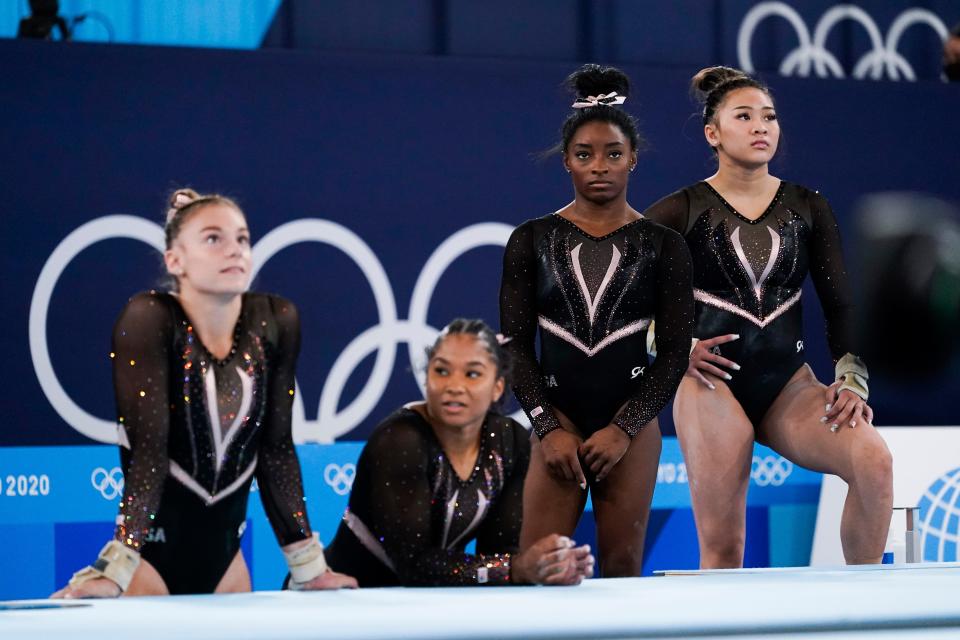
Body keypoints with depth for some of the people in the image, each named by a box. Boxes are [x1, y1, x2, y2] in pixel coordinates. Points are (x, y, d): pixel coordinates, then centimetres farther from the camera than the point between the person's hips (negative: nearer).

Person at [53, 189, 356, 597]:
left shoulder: (276, 321, -3)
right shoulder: (150, 318, -16)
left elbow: (276, 446, 3)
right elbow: (149, 449, -23)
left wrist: (309, 566, 3)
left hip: (223, 549, 5)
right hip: (153, 548, -5)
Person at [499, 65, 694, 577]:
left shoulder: (662, 245, 4)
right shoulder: (531, 241, 5)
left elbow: (675, 351, 2)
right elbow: (515, 344, 3)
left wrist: (624, 428, -8)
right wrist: (547, 428, -8)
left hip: (631, 424, 0)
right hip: (557, 421, 0)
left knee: (622, 567, 1)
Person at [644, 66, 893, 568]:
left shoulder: (808, 207, 9)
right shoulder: (682, 211, 0)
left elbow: (839, 304, 7)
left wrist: (853, 381, -6)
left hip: (790, 385, 2)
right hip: (714, 386, -2)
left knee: (873, 457, -25)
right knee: (721, 549, -8)